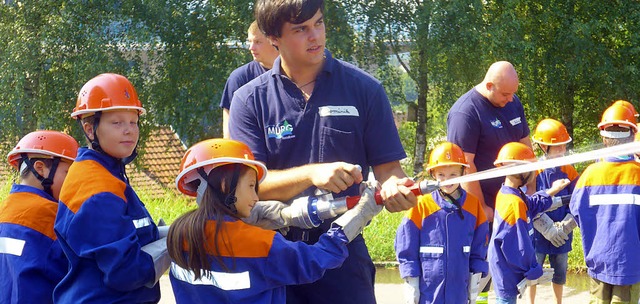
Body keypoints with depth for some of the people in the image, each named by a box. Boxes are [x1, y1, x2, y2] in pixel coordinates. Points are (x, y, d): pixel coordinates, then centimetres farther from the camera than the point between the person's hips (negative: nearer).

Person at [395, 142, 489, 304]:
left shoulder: (473, 205, 3)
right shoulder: (421, 205, -6)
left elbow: (479, 246, 10)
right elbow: (407, 247, -4)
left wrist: (475, 278, 8)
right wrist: (411, 283, -5)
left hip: (459, 289, 3)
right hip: (428, 290, -3)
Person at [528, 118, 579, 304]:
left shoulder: (569, 171, 0)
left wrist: (565, 226, -14)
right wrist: (549, 229, -18)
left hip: (562, 237, 3)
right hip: (538, 234, -3)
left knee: (560, 273, 15)